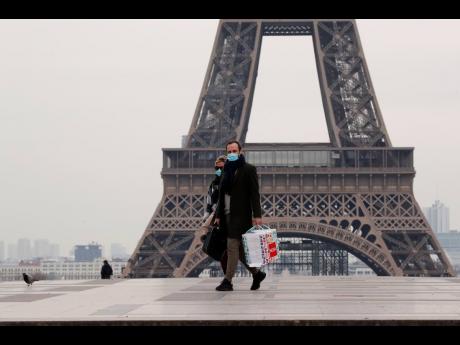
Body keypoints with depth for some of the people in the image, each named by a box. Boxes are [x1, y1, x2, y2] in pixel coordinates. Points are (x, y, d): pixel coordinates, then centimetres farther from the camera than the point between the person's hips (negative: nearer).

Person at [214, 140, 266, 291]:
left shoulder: (249, 169, -3)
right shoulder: (227, 170, 17)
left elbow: (254, 193, -9)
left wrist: (257, 215, -16)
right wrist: (218, 215, 14)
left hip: (241, 215, -7)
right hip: (227, 215, 7)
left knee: (233, 246, -9)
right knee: (238, 248, 10)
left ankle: (228, 281, -7)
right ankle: (257, 273, 23)